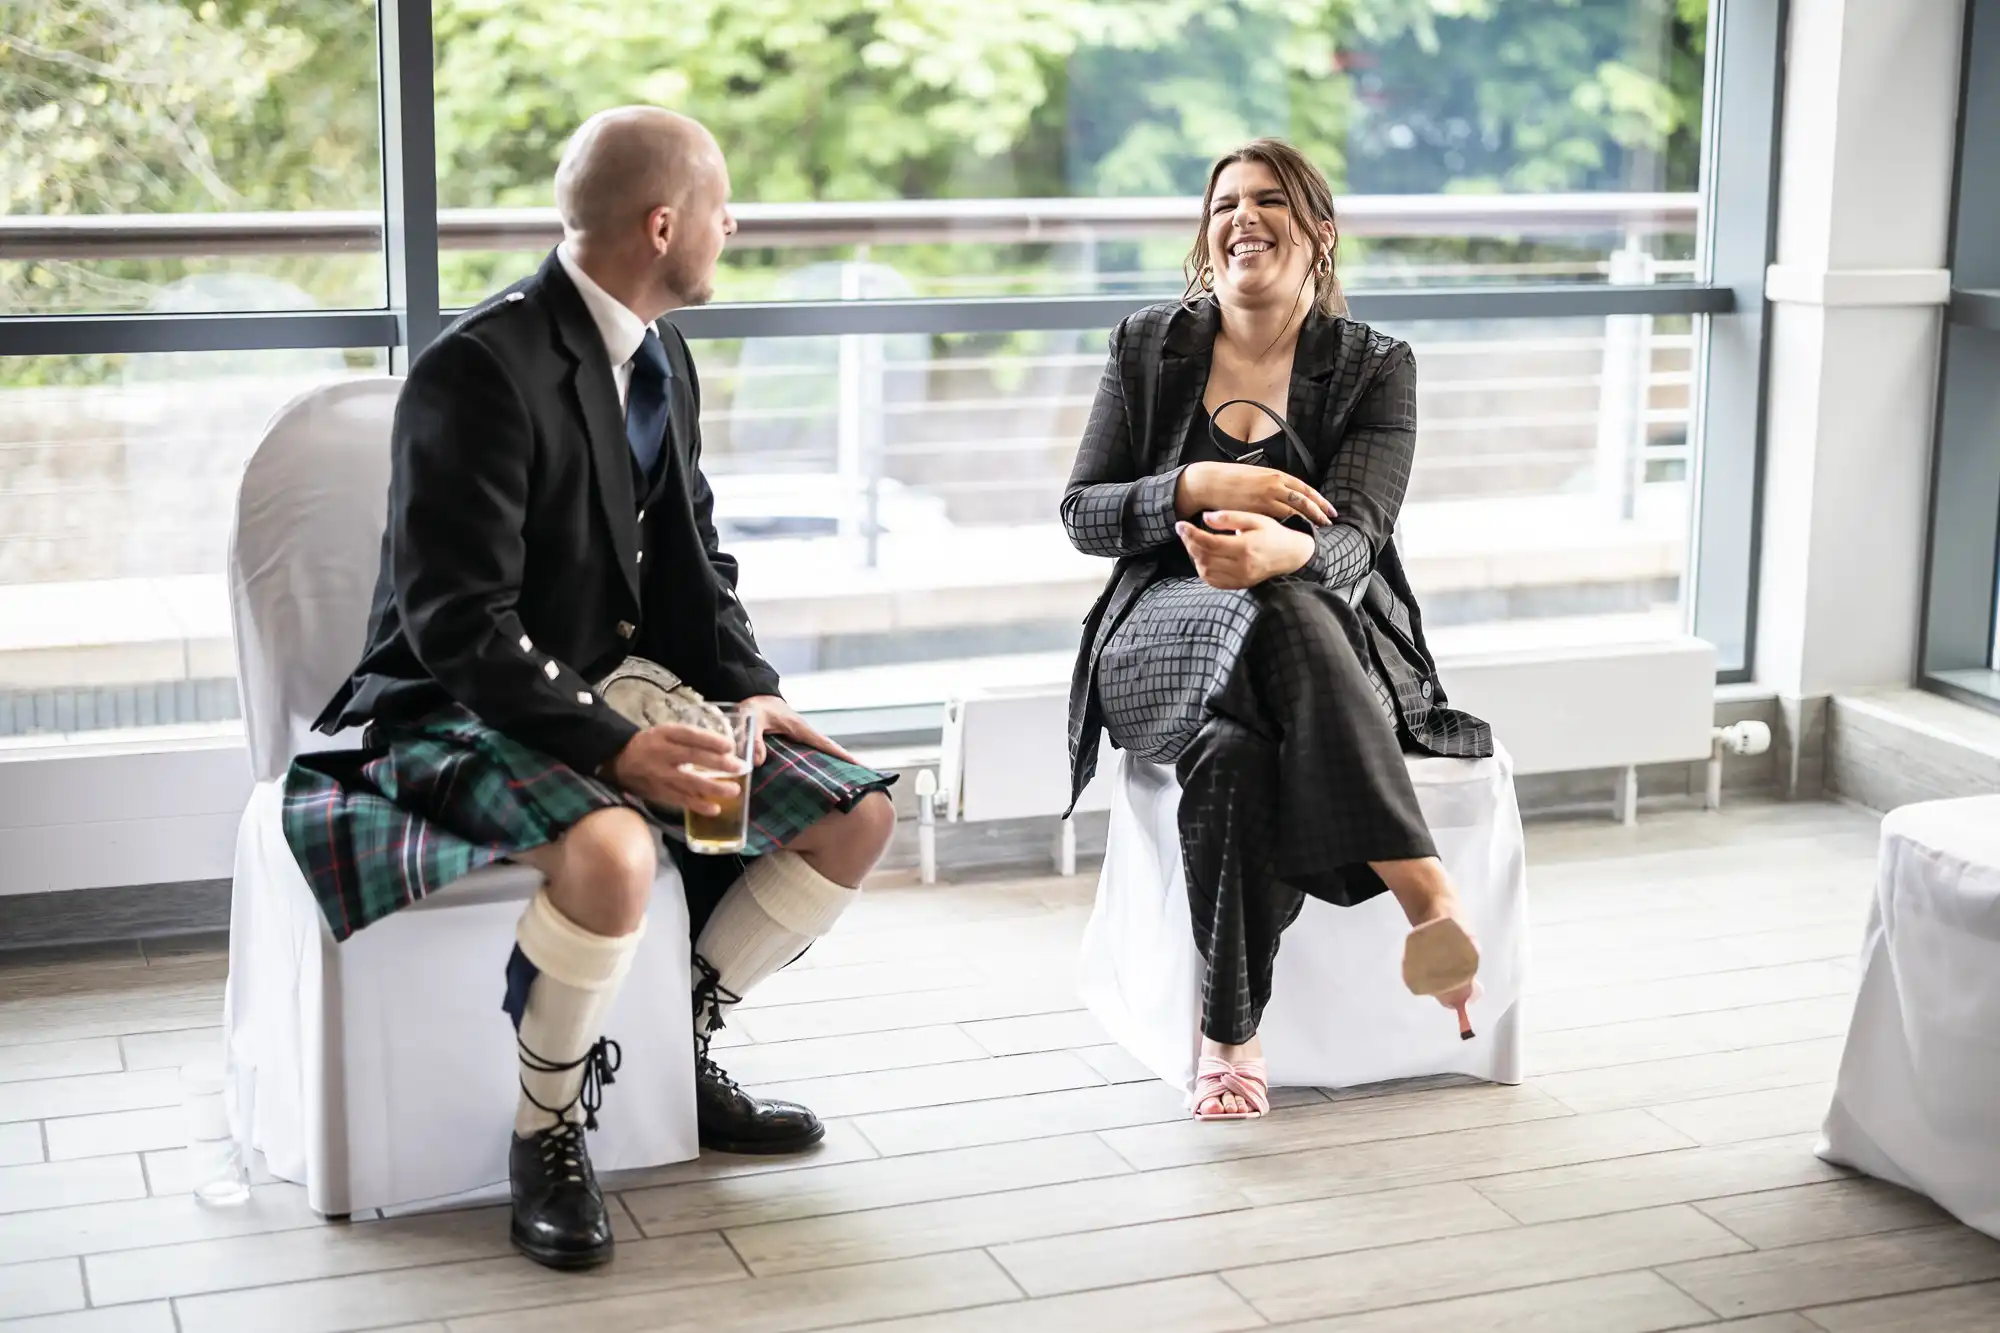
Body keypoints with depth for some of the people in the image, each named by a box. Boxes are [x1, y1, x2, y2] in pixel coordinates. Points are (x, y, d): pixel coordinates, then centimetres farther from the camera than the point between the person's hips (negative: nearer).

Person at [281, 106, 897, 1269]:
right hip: (466, 718, -9)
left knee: (858, 813, 0)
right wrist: (615, 747, -31)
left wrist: (747, 690, -2)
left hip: (624, 697, 9)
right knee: (613, 852, -38)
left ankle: (677, 1055, 15)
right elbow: (460, 626, -24)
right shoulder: (481, 370, -20)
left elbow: (692, 563, 16)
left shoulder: (663, 361, 9)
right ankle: (550, 1134, -13)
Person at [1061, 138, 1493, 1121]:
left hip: (1331, 632, 0)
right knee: (1277, 622, -38)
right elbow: (1083, 516, 6)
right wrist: (1201, 486, -13)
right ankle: (1431, 900, -37)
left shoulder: (1374, 367, 5)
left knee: (1237, 748, -38)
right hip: (1166, 634, 0)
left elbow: (1353, 532, -11)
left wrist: (1280, 549, -36)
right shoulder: (1150, 348, 10)